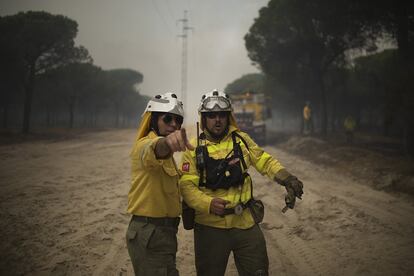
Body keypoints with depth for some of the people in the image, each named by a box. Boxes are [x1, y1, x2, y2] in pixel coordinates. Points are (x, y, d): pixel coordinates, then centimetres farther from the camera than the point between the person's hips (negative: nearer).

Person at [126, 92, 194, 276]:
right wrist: (165, 142, -63)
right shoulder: (146, 144, -15)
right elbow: (153, 150, -42)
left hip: (160, 231, 10)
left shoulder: (165, 153, 17)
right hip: (150, 233, -10)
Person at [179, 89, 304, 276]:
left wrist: (287, 179, -8)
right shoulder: (194, 147, -4)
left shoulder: (241, 140, 5)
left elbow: (265, 162, 10)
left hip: (246, 223, 2)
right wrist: (209, 203, -27)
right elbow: (186, 185, -10)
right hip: (210, 226, -2)